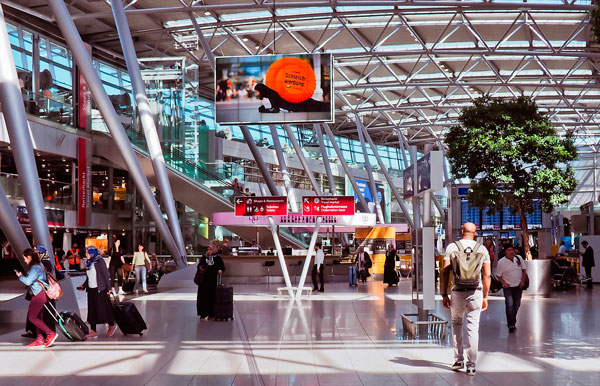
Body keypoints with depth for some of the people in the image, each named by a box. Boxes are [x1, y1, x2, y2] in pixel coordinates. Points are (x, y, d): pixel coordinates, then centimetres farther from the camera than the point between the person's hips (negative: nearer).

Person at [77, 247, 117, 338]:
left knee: (102, 308, -3)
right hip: (91, 290, 7)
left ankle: (112, 325, 16)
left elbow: (106, 275, -11)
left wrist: (109, 288, -15)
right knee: (92, 310, 5)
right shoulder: (89, 263, 13)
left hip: (100, 289, -7)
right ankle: (93, 331, 8)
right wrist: (83, 286, 6)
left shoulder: (100, 262, -9)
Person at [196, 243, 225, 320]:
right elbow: (199, 265, 17)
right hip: (203, 279, 3)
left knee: (211, 296, -3)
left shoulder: (217, 258, 2)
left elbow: (223, 267, 2)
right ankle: (203, 312, 12)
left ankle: (210, 313, 4)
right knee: (202, 295, 3)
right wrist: (200, 267, -5)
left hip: (212, 279, -3)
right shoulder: (204, 257, 10)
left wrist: (220, 270, -19)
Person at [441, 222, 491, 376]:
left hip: (457, 292, 0)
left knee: (456, 323, 19)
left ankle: (458, 359, 16)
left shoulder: (451, 248, -1)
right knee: (473, 328, 3)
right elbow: (487, 275, 3)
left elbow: (445, 273, -5)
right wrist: (485, 297, 10)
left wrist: (444, 295, 0)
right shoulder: (482, 249, 3)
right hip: (475, 292, 0)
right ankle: (471, 365, 1)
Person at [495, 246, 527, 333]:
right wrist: (504, 283, -17)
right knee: (510, 305, -16)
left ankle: (513, 322, 30)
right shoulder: (501, 262, -9)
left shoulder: (519, 258, 2)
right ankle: (511, 325, -13)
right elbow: (498, 275, -3)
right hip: (508, 287, -4)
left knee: (516, 305, 12)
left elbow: (523, 270, 10)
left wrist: (522, 281, -1)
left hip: (518, 286, 4)